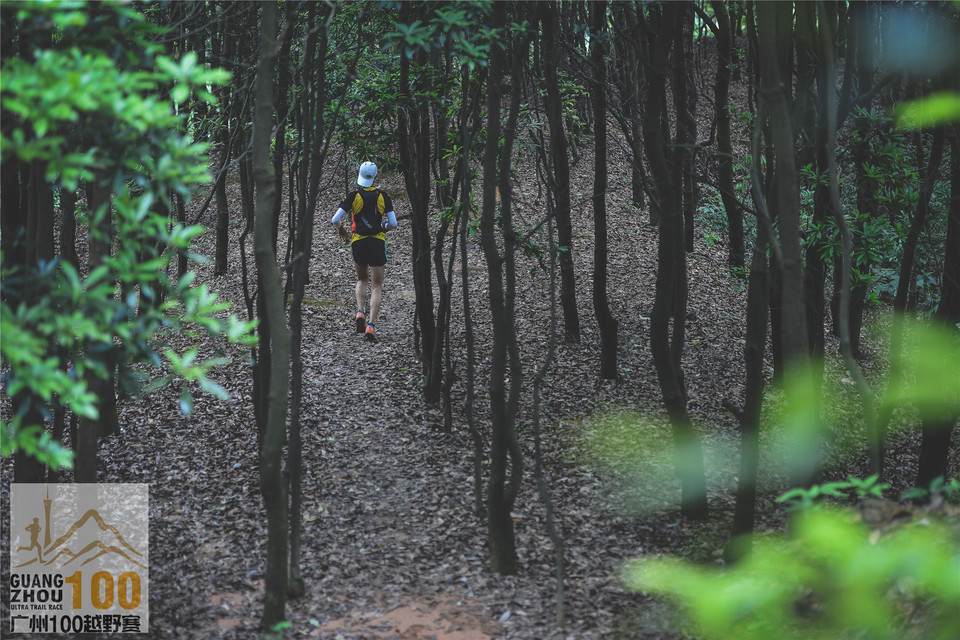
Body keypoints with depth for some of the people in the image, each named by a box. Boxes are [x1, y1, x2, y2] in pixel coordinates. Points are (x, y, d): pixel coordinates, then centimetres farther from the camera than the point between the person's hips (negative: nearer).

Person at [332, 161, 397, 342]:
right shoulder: (383, 197, -1)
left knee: (362, 279, 25)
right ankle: (371, 325, -11)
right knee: (376, 286, 3)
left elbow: (335, 220, -8)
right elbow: (393, 224, -4)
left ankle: (360, 312, 2)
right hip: (378, 242, 0)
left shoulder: (353, 196, -5)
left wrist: (342, 232, 12)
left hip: (358, 242, 1)